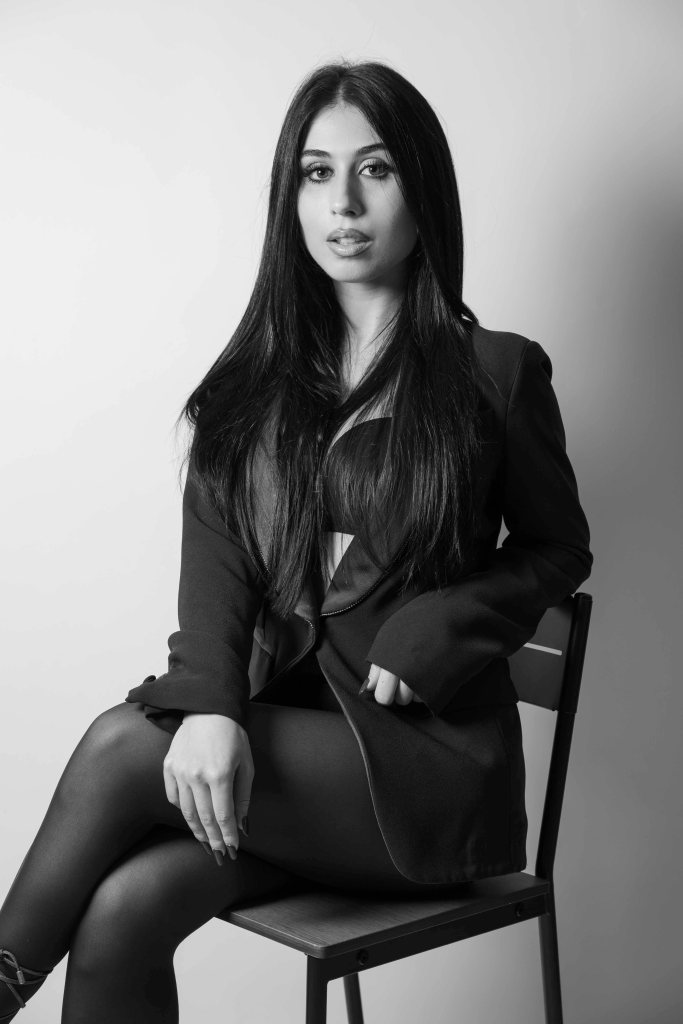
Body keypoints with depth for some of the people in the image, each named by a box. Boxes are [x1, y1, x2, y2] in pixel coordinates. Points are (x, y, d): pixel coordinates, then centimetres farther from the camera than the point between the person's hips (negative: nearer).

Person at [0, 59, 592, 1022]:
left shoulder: (495, 373, 0)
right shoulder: (257, 377, 10)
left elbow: (558, 548, 10)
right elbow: (214, 561, -1)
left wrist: (433, 636, -9)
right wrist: (209, 706, -22)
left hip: (430, 756, -3)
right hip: (279, 722, 4)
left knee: (120, 750, -24)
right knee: (120, 917, -23)